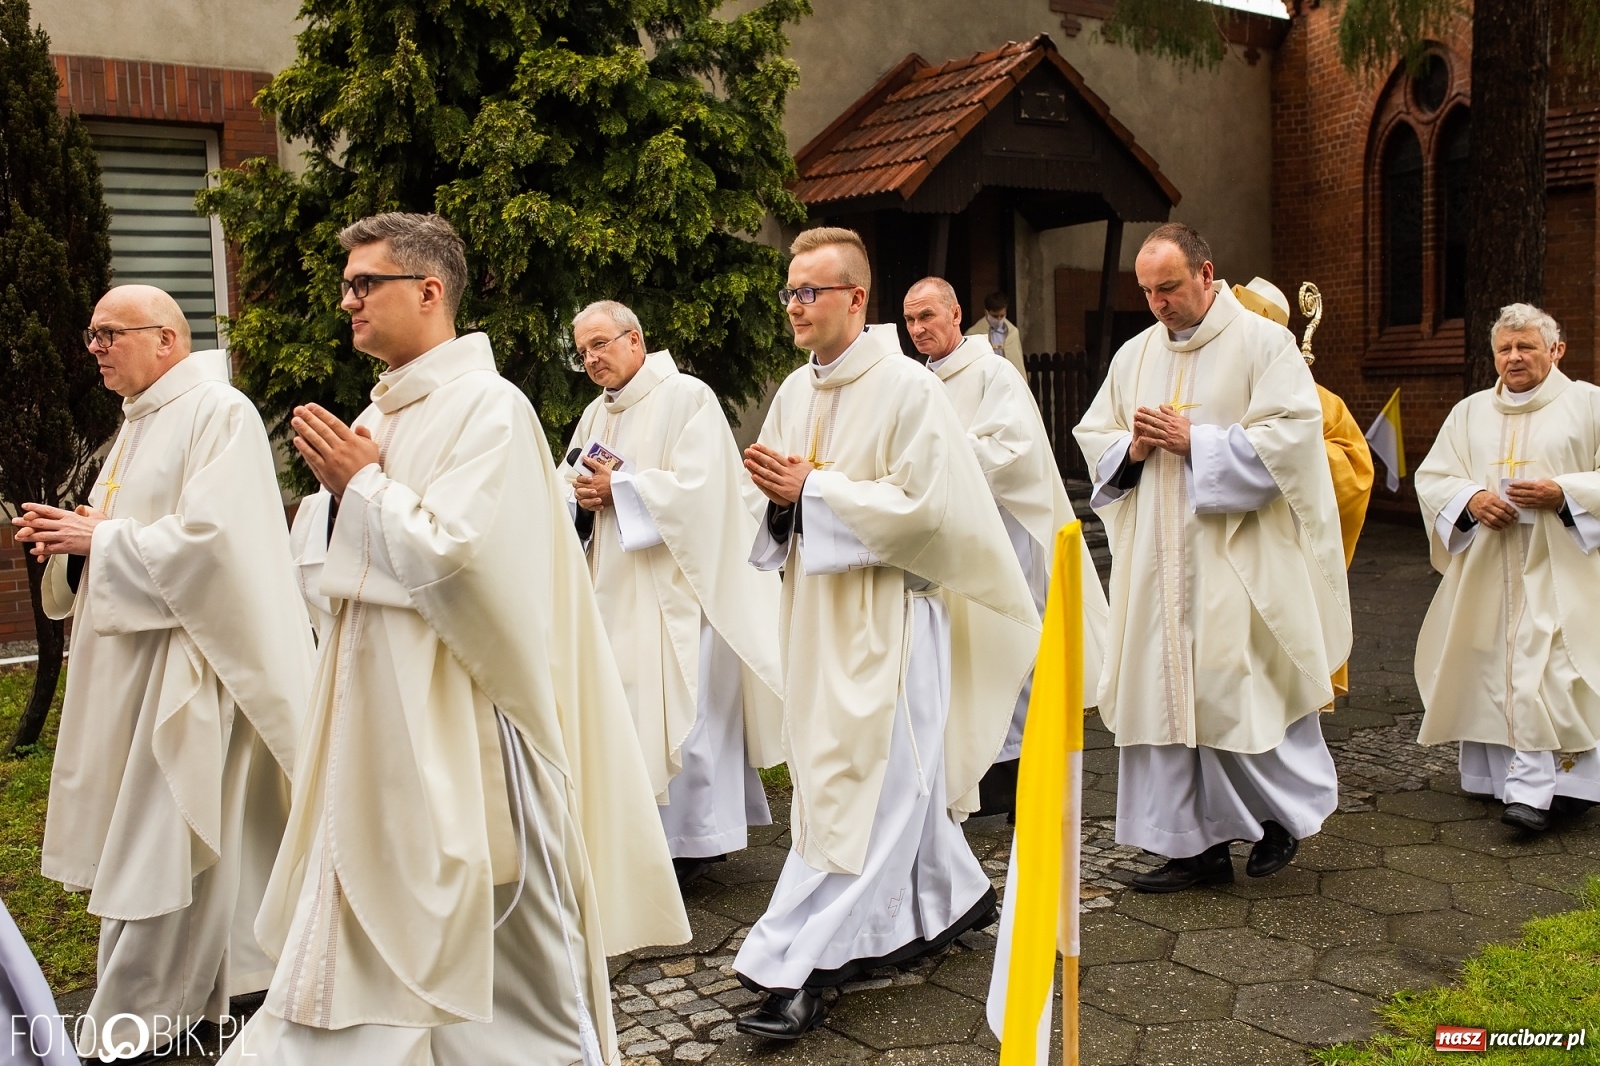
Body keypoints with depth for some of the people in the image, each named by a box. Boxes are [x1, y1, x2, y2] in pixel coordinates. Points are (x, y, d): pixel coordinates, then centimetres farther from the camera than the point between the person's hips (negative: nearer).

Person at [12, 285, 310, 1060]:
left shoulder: (218, 413, -11)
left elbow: (209, 535, -21)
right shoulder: (139, 422, 17)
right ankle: (194, 993, 25)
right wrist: (72, 538, 3)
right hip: (134, 660, 9)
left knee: (158, 848, -3)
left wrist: (99, 540, -12)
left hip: (188, 662, -9)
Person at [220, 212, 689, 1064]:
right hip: (373, 705, 8)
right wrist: (336, 488, -2)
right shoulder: (381, 409, 12)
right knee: (368, 916, 15)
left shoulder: (489, 407, -13)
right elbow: (322, 558, 17)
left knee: (482, 924, 4)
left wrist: (363, 483, -12)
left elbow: (452, 554, -23)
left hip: (452, 712, -8)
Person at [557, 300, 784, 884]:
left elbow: (697, 487, -18)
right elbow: (567, 486, 16)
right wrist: (582, 496, -6)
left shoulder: (687, 397, -7)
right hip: (618, 588, 7)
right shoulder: (596, 414, 16)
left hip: (675, 585, -7)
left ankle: (693, 840, 8)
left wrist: (617, 488, -12)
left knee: (680, 710, -4)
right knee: (628, 709, 9)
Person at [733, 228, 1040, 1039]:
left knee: (856, 788, -5)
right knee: (894, 775, 17)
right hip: (820, 606, 8)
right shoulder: (796, 391, 10)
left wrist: (813, 489, -18)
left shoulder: (907, 389, -13)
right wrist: (775, 486, -7)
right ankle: (956, 897, 37)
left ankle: (799, 967, -1)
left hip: (886, 613, -8)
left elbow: (924, 507, -19)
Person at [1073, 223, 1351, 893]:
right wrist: (1132, 449, -5)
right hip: (1156, 559, 5)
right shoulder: (1134, 355, 12)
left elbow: (1290, 436, -13)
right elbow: (1093, 440, 16)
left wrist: (1194, 442, -16)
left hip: (1239, 560, -5)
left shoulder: (1263, 343, -4)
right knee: (1166, 693, 5)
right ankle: (1198, 844, 16)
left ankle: (1289, 807, 26)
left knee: (1241, 688, -3)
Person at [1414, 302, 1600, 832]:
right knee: (1491, 669, 3)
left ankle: (1537, 790, -13)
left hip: (1557, 570, -4)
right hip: (1486, 570, 4)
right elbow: (1431, 477, 8)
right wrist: (1471, 499, -10)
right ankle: (1500, 774, 12)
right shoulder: (1469, 412, 14)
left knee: (1549, 672, -12)